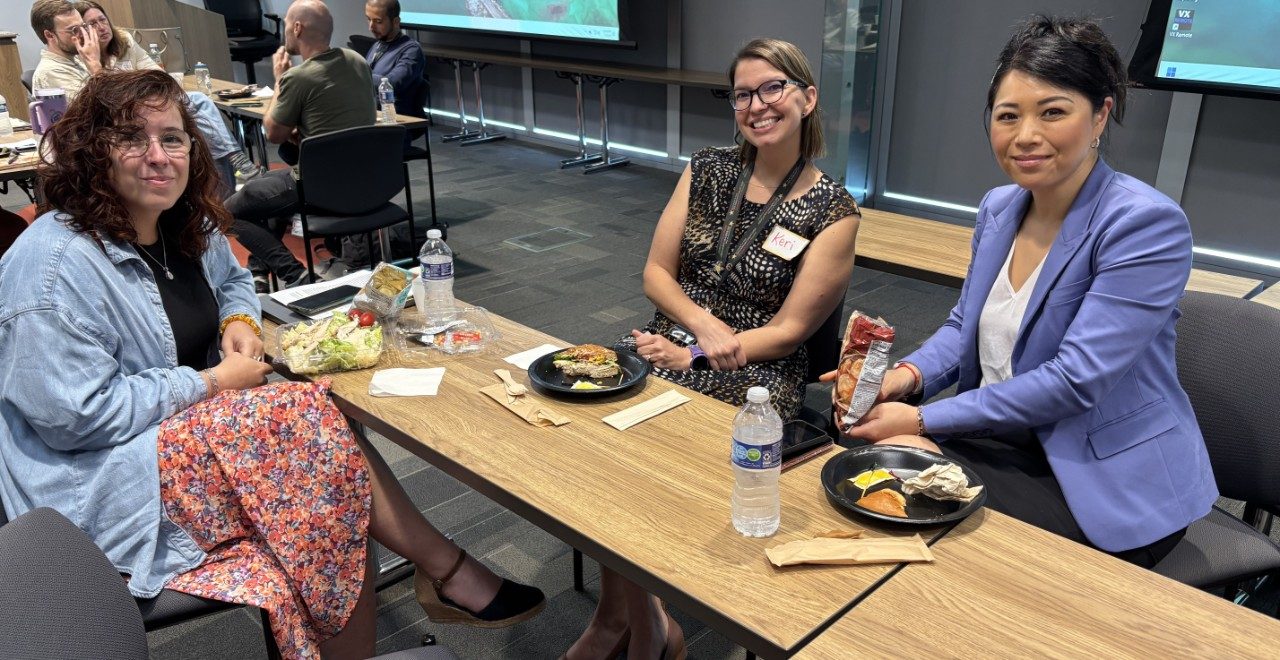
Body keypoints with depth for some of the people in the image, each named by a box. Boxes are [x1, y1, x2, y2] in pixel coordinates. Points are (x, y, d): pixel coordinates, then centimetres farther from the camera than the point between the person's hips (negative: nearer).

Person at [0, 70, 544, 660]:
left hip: (193, 426, 8)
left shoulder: (187, 228, 6)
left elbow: (231, 280, 27)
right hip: (102, 488, -8)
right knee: (308, 421, -24)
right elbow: (74, 415, -23)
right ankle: (447, 572, -10)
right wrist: (212, 382, -17)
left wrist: (240, 322, 3)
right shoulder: (56, 264, -20)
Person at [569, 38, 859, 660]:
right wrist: (703, 323, -11)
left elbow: (789, 328, -6)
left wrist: (694, 356, -14)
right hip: (669, 342, 5)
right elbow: (656, 271, 7)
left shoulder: (833, 211, -3)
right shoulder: (706, 171, 9)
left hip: (756, 373, -4)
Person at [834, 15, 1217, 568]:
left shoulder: (1147, 224, -18)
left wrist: (922, 420, -21)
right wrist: (909, 374, -8)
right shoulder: (997, 208, 4)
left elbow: (1075, 381, -24)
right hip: (1005, 438, 7)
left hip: (1109, 481, -6)